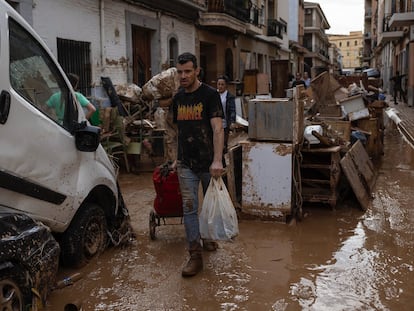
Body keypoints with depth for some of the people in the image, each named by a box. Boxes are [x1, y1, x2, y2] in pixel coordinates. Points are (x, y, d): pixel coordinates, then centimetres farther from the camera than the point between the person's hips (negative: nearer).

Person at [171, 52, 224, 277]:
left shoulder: (210, 95, -9)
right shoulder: (178, 98, 9)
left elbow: (217, 129, -17)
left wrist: (217, 160, -27)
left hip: (208, 163, -3)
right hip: (186, 165, 4)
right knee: (189, 208, -2)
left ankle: (208, 237, 38)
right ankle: (195, 255, 2)